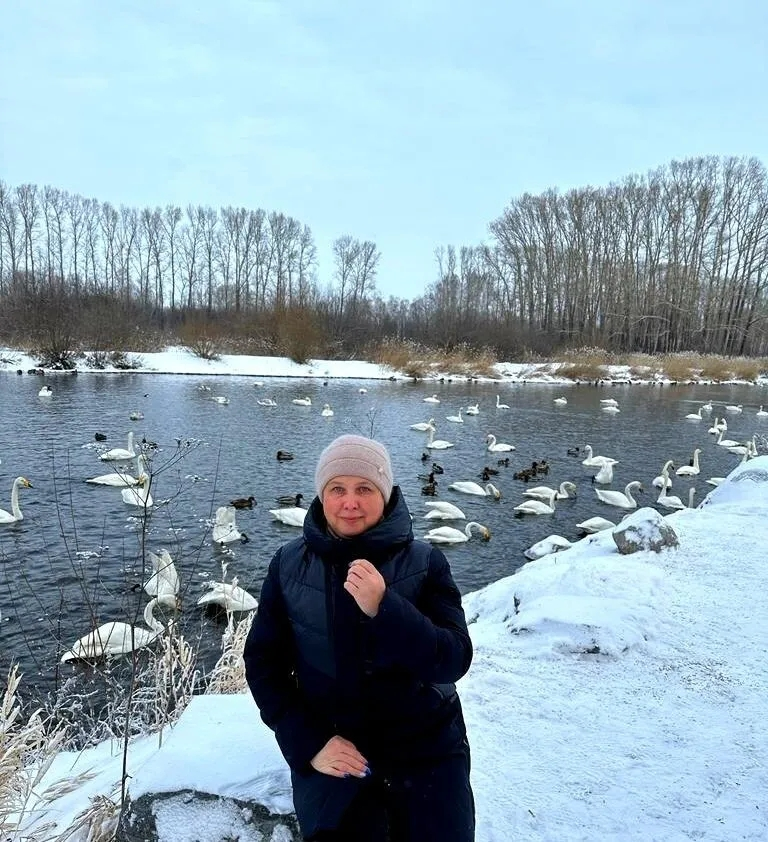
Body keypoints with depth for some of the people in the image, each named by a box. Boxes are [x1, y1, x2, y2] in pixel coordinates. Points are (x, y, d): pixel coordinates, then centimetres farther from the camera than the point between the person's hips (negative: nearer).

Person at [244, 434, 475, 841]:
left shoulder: (424, 562, -11)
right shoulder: (290, 564, -6)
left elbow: (453, 662, -16)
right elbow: (263, 662, -1)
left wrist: (384, 607, -31)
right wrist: (307, 743, -11)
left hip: (425, 747, 0)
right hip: (333, 749, 1)